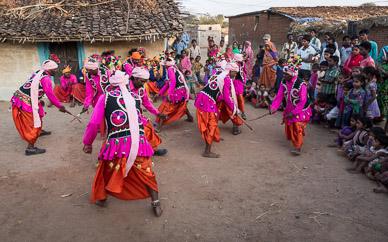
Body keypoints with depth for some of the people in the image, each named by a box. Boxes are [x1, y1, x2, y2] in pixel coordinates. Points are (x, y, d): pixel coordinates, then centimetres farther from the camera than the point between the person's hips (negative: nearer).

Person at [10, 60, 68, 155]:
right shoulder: (46, 78, -16)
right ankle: (30, 148, -8)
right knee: (34, 123, -6)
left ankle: (39, 131, 51)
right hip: (27, 102, -10)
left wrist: (40, 100, 31)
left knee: (39, 114, 28)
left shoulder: (38, 73, 12)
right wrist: (60, 106, -9)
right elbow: (50, 95, -17)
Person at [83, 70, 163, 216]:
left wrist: (87, 143, 16)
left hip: (117, 143, -1)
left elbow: (94, 123, 5)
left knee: (106, 170, 24)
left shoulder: (105, 97, 8)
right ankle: (156, 204, 19)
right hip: (139, 142, 2)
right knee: (146, 173, 17)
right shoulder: (135, 97, 16)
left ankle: (101, 198, 42)